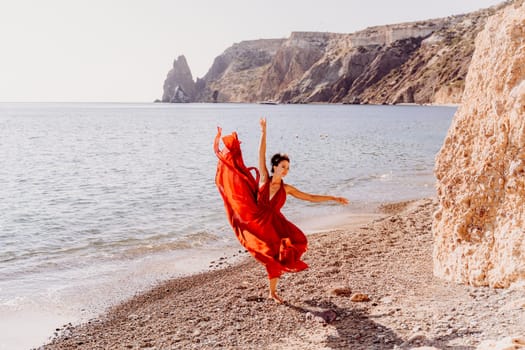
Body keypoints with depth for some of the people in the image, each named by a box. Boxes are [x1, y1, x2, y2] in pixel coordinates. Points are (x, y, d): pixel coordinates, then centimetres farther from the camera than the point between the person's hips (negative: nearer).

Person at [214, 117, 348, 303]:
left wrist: (334, 198, -2)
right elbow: (261, 155, -12)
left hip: (274, 224, 1)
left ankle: (272, 292, 19)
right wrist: (263, 132, -20)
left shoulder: (287, 189, 0)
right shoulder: (264, 179, -4)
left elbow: (311, 197, 3)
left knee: (275, 258, 4)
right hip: (256, 220, -1)